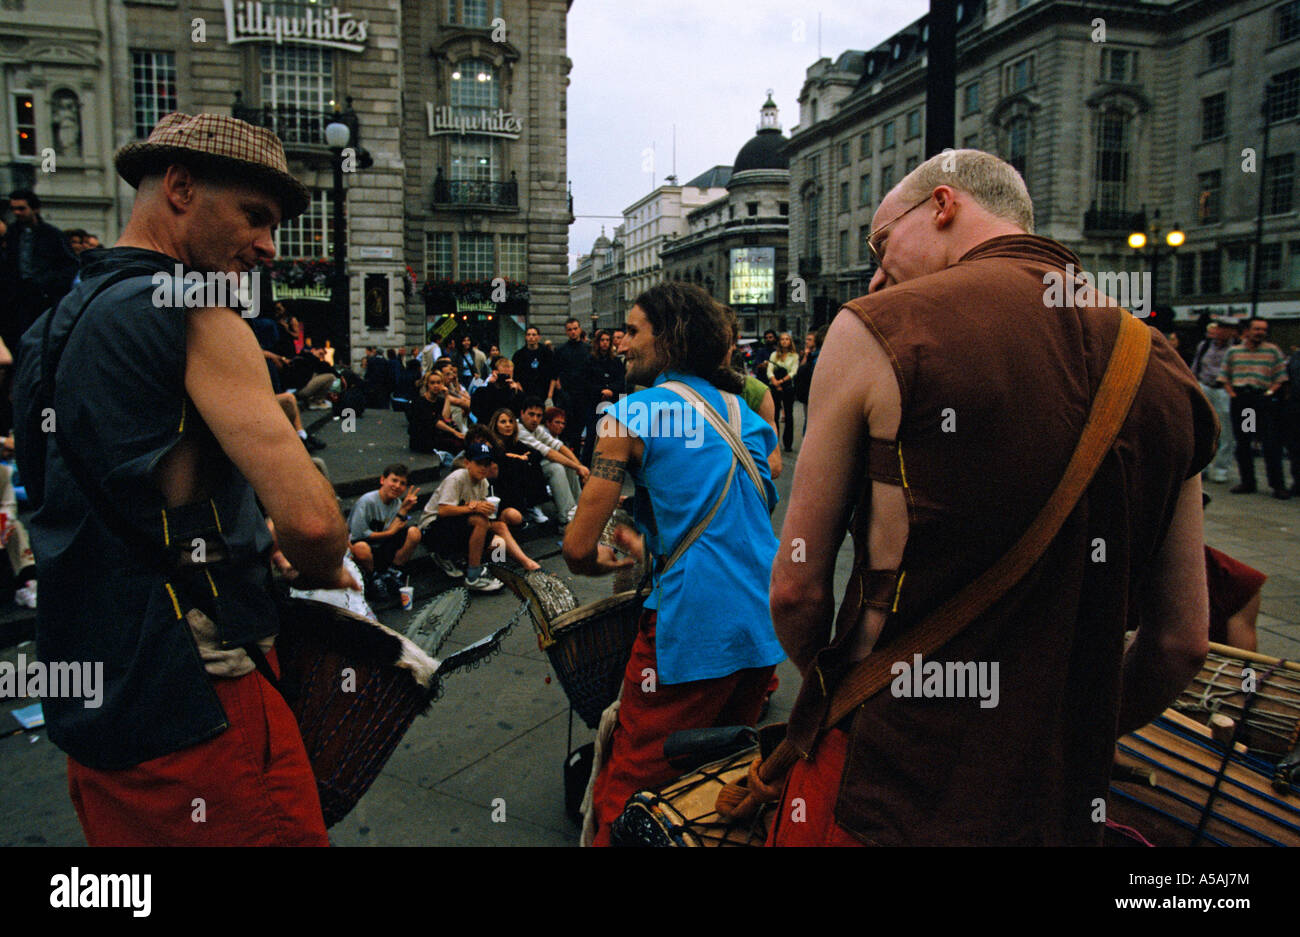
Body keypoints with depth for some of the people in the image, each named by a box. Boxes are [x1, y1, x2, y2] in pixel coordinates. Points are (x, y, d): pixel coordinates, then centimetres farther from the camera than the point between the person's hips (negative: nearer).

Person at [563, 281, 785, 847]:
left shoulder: (628, 415, -7)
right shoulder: (743, 410, 12)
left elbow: (579, 550, -9)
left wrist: (607, 561, 14)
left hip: (693, 627, -7)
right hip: (765, 626, 7)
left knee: (628, 795, 7)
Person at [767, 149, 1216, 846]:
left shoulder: (876, 330, -12)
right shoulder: (1163, 366, 2)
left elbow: (795, 588, -9)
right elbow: (1182, 646, 5)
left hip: (884, 804, -5)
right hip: (1064, 813, 5)